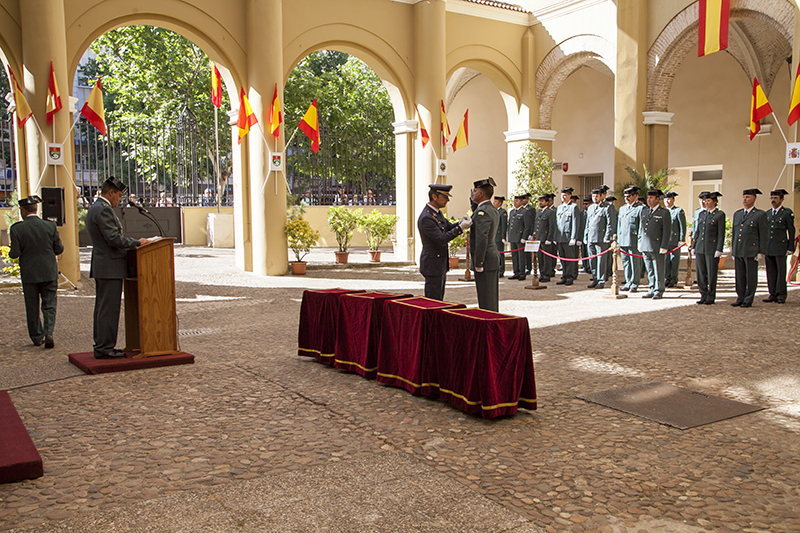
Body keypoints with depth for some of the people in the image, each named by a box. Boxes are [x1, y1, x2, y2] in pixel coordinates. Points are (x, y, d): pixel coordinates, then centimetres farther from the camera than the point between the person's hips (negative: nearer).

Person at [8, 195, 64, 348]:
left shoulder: (17, 229, -10)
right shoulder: (50, 226, -5)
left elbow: (15, 253, -11)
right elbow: (59, 249, -2)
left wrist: (10, 253, 11)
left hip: (29, 274, -1)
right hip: (49, 272, 1)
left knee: (32, 307, 13)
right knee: (49, 305, 7)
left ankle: (37, 337, 21)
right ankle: (48, 334, -9)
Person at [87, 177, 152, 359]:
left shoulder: (94, 208, 18)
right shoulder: (103, 209, -15)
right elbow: (113, 238, -21)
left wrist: (133, 243, 14)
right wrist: (137, 242, -10)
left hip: (101, 267, 11)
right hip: (110, 267, -11)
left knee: (102, 308, 14)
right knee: (109, 308, -7)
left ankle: (101, 346, 20)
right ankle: (105, 348, -3)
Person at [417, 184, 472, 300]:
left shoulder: (437, 212, 8)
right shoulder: (426, 218, -22)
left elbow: (449, 227, 16)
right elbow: (441, 239, -24)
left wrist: (460, 223, -5)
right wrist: (460, 228, -25)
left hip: (441, 264, 10)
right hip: (432, 266, -10)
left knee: (439, 300, 16)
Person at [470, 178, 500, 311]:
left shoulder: (482, 212, -18)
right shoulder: (493, 210, 13)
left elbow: (482, 239, -25)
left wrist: (478, 263, -21)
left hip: (485, 260, -10)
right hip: (493, 256, 10)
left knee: (486, 299, -5)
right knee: (491, 297, 16)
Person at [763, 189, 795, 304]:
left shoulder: (787, 213, 0)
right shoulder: (767, 214, 14)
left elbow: (791, 231, -1)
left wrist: (790, 248, -5)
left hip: (780, 247, -5)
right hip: (768, 247, 5)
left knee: (781, 271, -1)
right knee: (770, 272, 5)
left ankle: (781, 295, 4)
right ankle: (773, 294, 11)